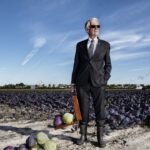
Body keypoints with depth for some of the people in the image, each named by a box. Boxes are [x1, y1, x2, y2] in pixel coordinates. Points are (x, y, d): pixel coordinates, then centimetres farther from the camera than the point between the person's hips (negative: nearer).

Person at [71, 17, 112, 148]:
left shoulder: (105, 45, 7)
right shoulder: (80, 45, 8)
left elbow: (108, 65, 8)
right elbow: (76, 65, 8)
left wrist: (105, 81, -5)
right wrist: (73, 82, 2)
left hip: (98, 82, 0)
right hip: (82, 82, 1)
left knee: (100, 110, -1)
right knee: (83, 110, 4)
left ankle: (100, 138, 11)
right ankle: (83, 136, 16)